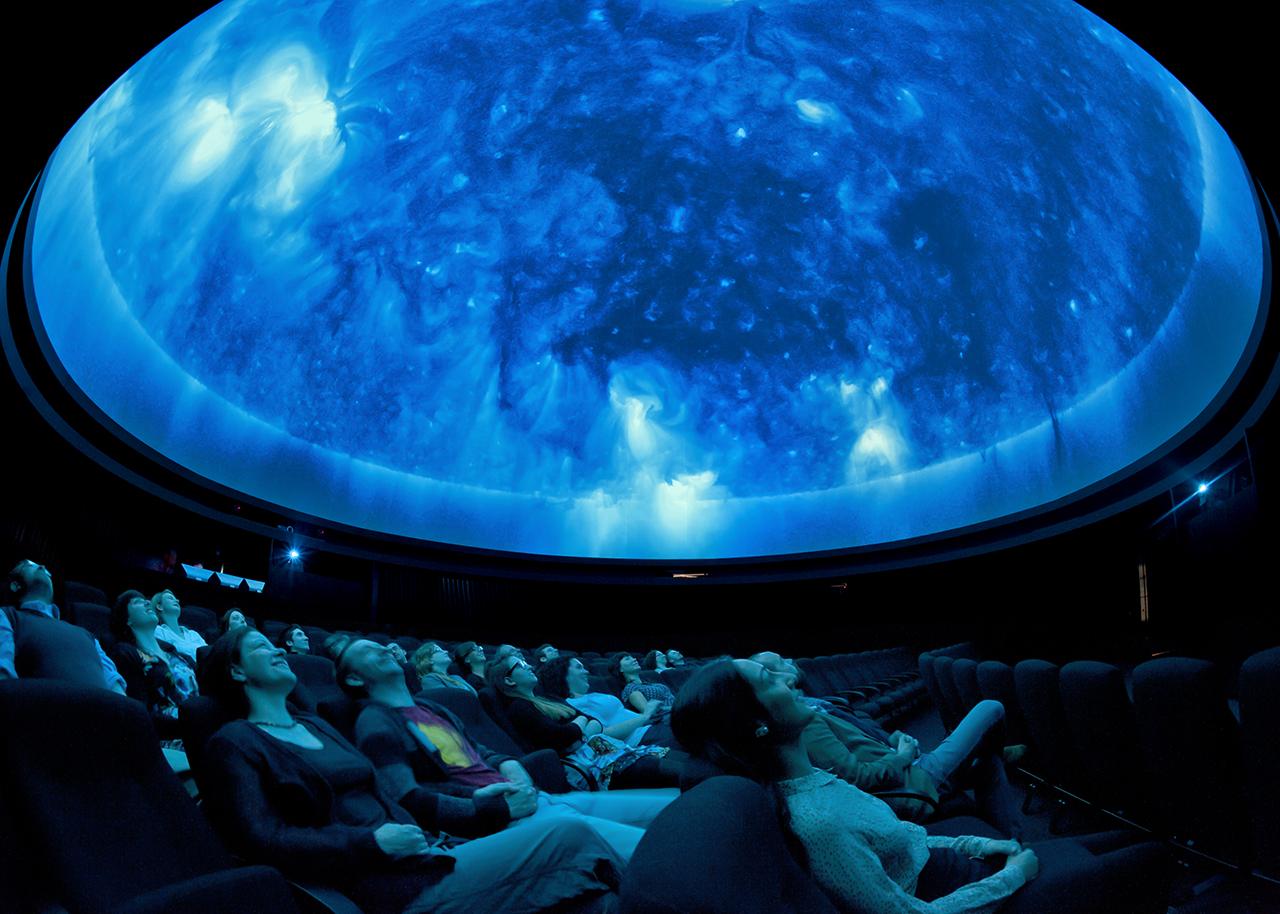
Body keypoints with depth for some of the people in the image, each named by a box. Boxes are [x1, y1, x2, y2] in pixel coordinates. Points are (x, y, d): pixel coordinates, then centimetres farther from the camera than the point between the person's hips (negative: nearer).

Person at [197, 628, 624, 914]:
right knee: (569, 834, -16)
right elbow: (262, 839, -12)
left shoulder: (314, 725, 24)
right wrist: (374, 843, -18)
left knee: (570, 835, -10)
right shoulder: (234, 744, 0)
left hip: (422, 853, 8)